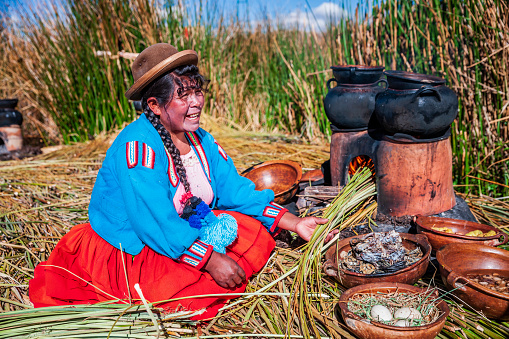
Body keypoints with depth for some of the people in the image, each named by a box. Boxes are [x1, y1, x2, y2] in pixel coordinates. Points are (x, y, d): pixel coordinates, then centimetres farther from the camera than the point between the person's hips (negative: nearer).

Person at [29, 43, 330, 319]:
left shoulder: (201, 140, 1)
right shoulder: (137, 146, -24)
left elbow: (237, 191, 0)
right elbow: (155, 224, -30)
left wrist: (294, 223, -9)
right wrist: (211, 260, -32)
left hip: (190, 237, 8)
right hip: (130, 251, -8)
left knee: (257, 232, -5)